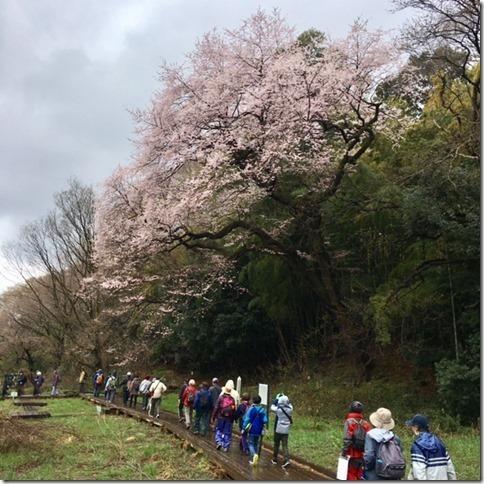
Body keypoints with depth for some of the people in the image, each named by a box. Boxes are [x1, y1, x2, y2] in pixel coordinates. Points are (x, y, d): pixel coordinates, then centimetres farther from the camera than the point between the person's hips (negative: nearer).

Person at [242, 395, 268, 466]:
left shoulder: (251, 409, -11)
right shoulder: (263, 410, 1)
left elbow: (247, 420, -11)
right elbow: (265, 421, 1)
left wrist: (244, 428, -2)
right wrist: (263, 429, 12)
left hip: (252, 430, -4)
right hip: (259, 431, 4)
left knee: (251, 444, 4)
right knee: (256, 444, 16)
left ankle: (254, 455, -23)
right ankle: (253, 460, 17)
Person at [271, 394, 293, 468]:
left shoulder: (278, 409, -14)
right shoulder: (290, 409, -5)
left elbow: (272, 407, 5)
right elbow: (290, 405, 18)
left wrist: (276, 400, 12)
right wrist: (286, 399, 14)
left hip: (278, 430, -2)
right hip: (286, 430, 2)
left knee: (276, 444, 13)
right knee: (285, 445, 2)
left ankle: (275, 459, 24)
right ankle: (286, 459, -15)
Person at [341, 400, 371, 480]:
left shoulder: (349, 422, -10)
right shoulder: (366, 424, 3)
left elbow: (347, 440, -17)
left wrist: (344, 452, -9)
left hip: (352, 456, -4)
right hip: (362, 456, 5)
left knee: (351, 477, 5)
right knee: (360, 477, 17)